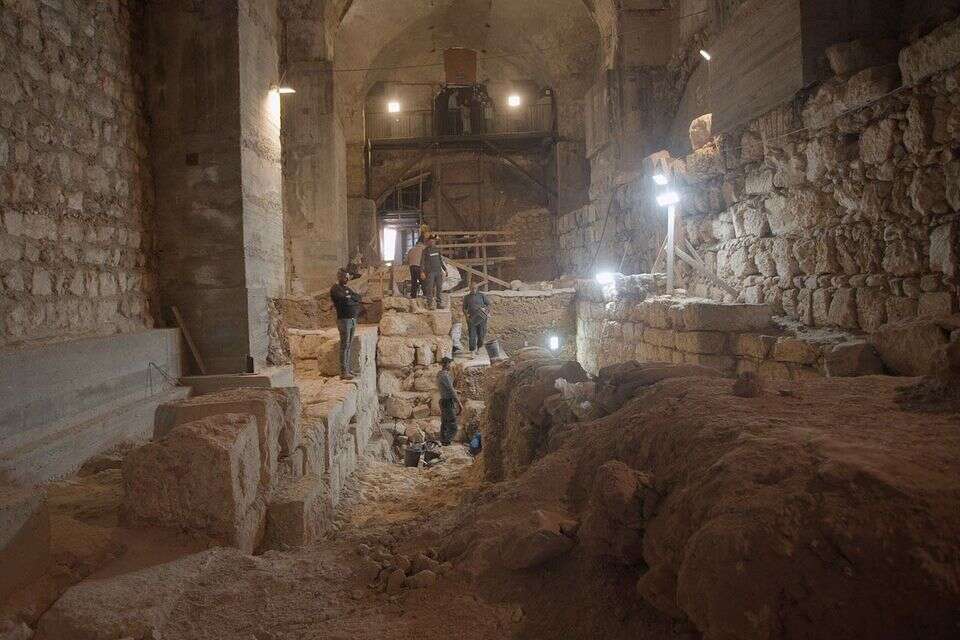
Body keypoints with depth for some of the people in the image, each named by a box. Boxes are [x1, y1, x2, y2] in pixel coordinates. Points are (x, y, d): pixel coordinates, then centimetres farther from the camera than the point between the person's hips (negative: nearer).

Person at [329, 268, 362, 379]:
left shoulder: (348, 288, 20)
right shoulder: (335, 289, -6)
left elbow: (358, 297, 7)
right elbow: (344, 300, -19)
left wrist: (349, 296, -8)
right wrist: (353, 298, -2)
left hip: (353, 319, 8)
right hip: (344, 319, -8)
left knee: (348, 345, 10)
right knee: (345, 346, -8)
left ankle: (347, 369, 15)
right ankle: (343, 372, -6)